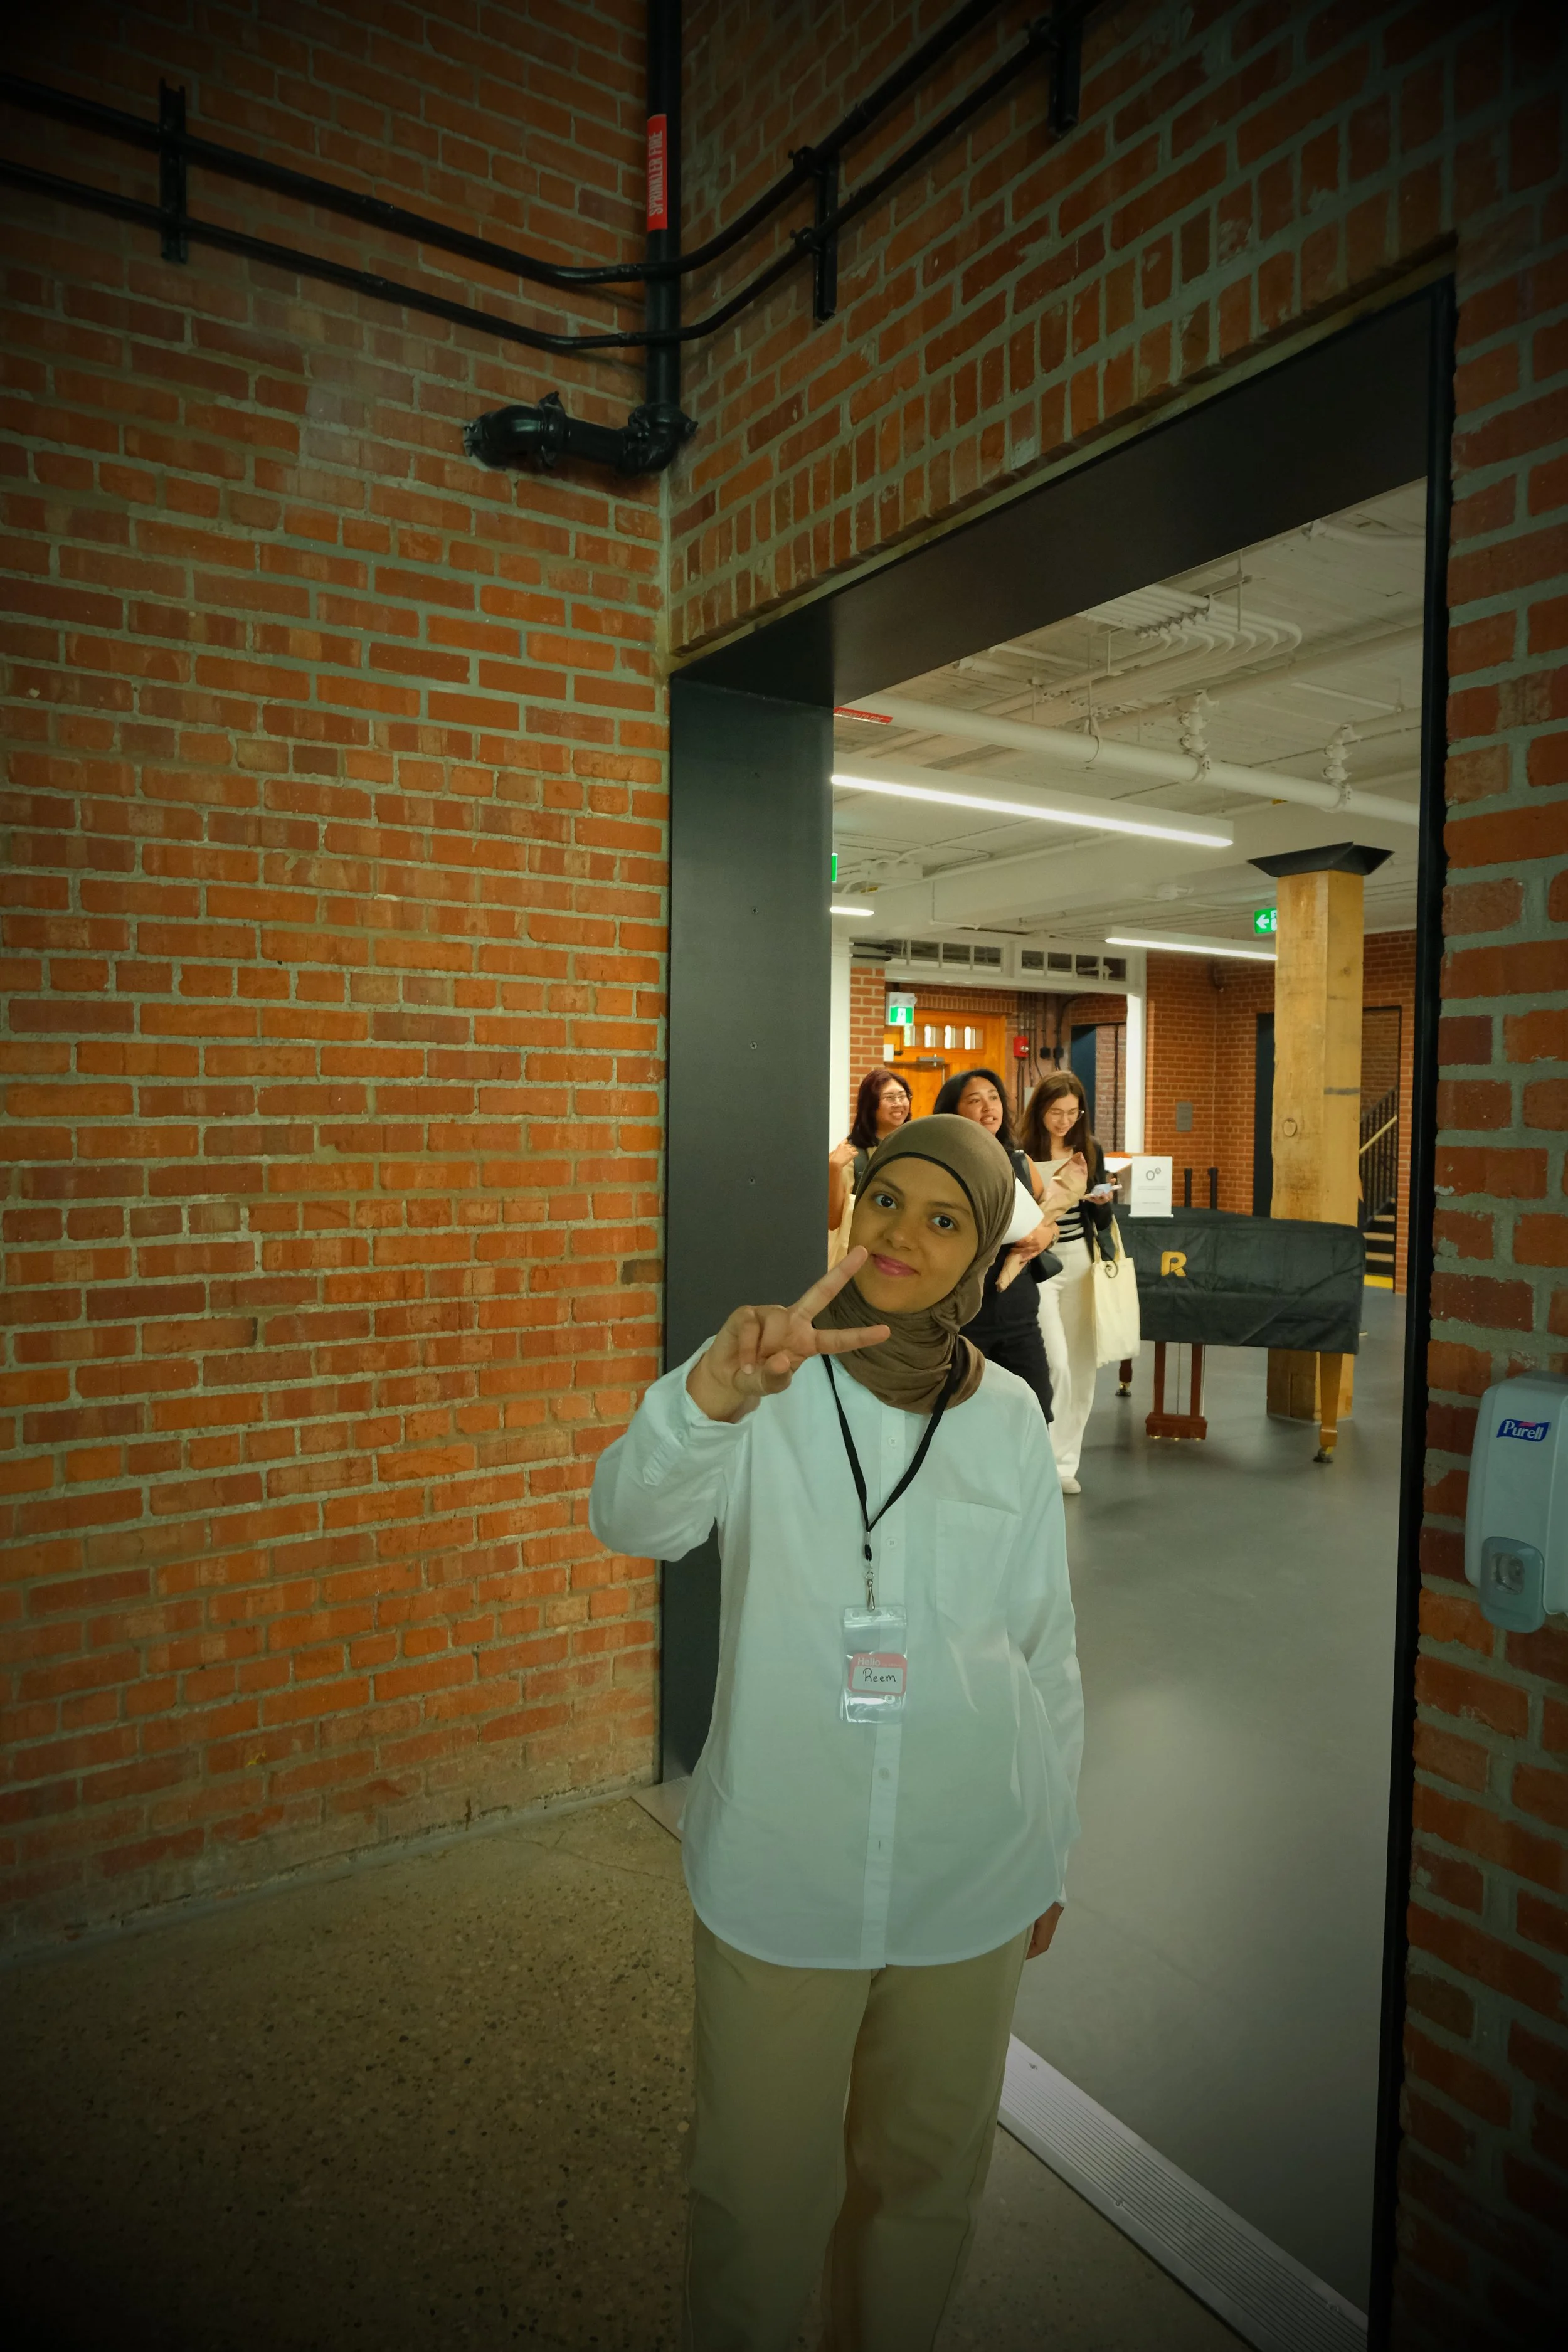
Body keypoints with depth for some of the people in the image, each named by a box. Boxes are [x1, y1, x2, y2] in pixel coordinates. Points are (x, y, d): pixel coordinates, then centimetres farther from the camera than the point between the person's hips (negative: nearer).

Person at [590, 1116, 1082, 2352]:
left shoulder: (1009, 1417, -3)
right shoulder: (772, 1385, -12)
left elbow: (1047, 1645, 5)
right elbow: (631, 1517, -29)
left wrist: (1053, 1845, 11)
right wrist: (713, 1392, -49)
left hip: (969, 1872, 3)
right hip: (780, 1868, -2)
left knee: (927, 2168, 23)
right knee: (758, 2180, 15)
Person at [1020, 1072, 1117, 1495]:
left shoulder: (1090, 1150, 5)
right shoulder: (1019, 1153, -8)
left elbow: (1101, 1223, 10)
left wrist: (1102, 1202, -11)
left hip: (1081, 1262, 5)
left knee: (1081, 1365, 7)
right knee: (1056, 1363, -14)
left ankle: (1065, 1460, 18)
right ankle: (1052, 1461, -1)